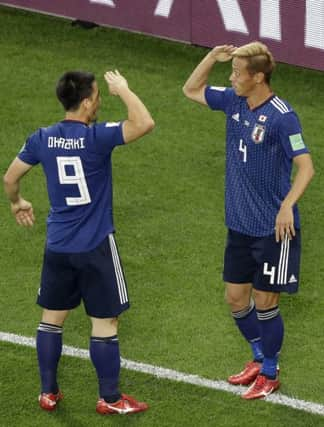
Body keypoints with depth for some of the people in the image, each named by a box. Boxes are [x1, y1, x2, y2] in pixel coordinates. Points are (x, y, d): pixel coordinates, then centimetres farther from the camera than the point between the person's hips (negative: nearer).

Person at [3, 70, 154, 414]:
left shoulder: (42, 139, -1)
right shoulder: (97, 137, -18)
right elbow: (144, 123, -27)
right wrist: (122, 89, -12)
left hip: (57, 246, 5)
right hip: (96, 246, -5)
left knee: (52, 318, 15)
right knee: (105, 322, 5)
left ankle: (48, 392, 22)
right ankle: (110, 399, 12)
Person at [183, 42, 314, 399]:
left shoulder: (281, 117, -20)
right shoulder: (233, 101, 2)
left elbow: (305, 166, -23)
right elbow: (191, 90, 17)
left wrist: (287, 205, -38)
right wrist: (212, 57, -1)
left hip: (273, 229, -7)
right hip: (239, 224, 7)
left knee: (264, 302, 4)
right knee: (236, 297, 15)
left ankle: (270, 373, 23)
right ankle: (259, 358, 37)